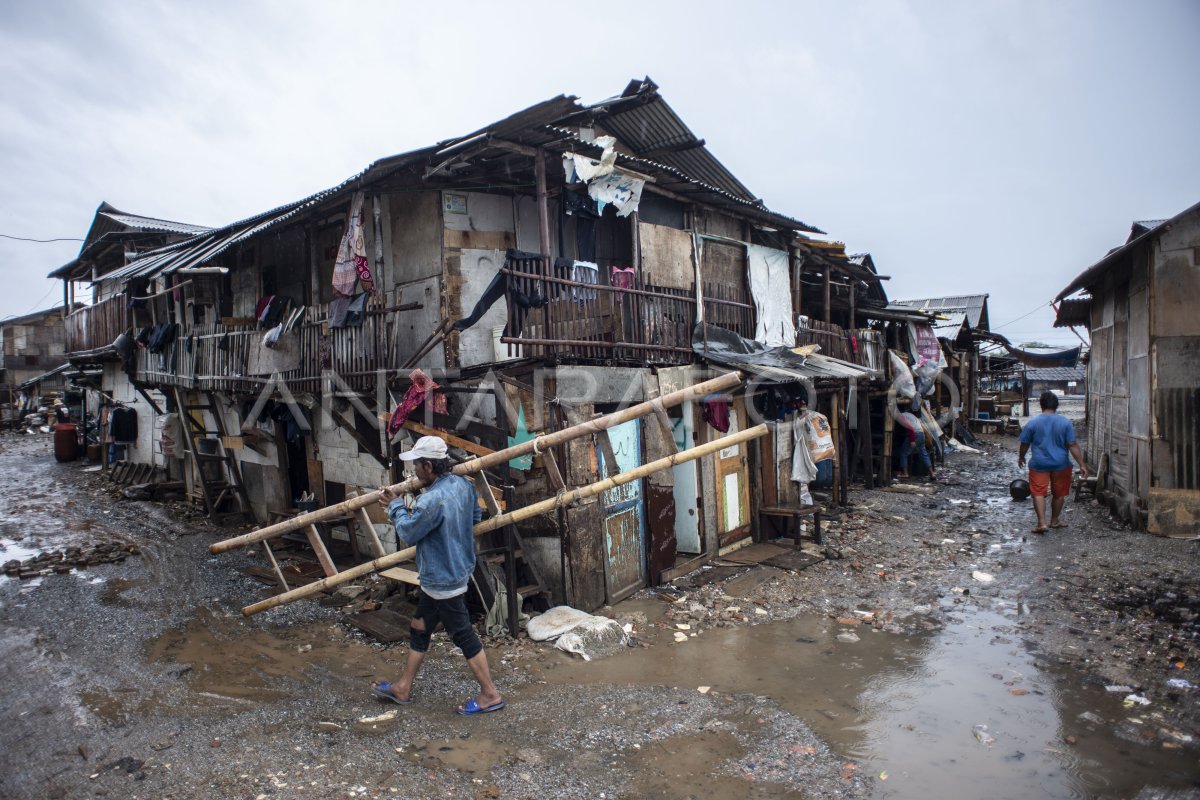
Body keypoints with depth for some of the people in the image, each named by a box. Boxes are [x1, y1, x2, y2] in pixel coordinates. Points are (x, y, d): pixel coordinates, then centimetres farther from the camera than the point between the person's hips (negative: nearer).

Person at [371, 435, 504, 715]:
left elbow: (408, 534, -15)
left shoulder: (431, 501, -30)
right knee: (419, 629, 21)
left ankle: (490, 695, 18)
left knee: (464, 636, 4)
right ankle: (403, 688, 36)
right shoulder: (463, 485, -4)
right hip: (455, 571, 10)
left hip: (443, 582, -10)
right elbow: (477, 515, 11)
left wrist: (396, 506, 2)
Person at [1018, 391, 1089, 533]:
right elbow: (1073, 445, -8)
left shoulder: (1032, 423, -7)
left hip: (1039, 464, -1)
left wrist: (1021, 458, 20)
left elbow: (1024, 444, 2)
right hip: (1061, 464, 1)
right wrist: (1082, 464, -3)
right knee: (1059, 494, 17)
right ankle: (1055, 520, 29)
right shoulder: (1065, 423, -7)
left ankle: (1042, 523, -8)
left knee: (1038, 493, 2)